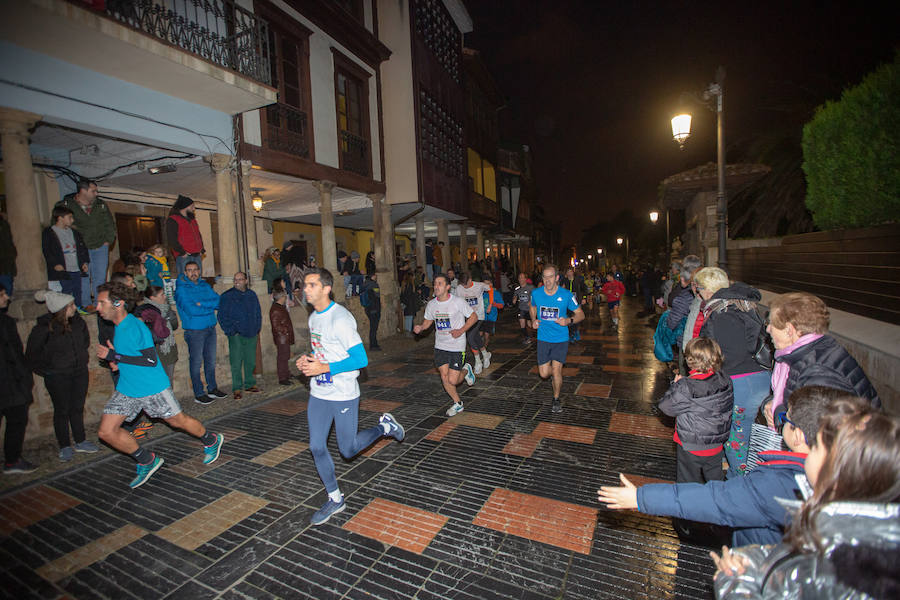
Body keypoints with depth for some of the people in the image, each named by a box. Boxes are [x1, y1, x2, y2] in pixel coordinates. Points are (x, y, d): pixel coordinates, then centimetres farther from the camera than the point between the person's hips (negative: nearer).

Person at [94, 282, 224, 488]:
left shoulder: (136, 327, -21)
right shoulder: (118, 327, 6)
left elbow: (151, 360, -23)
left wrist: (115, 357, -24)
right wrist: (115, 358, 5)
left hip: (153, 388, -8)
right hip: (126, 389, 8)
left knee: (178, 421, 6)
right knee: (106, 432, 1)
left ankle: (212, 441, 30)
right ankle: (147, 462, 16)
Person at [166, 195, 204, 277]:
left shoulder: (192, 220, 23)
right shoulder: (172, 220, -2)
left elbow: (198, 236, 26)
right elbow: (171, 239, -11)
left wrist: (202, 250, 13)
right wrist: (182, 252, -15)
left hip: (197, 256, 7)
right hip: (184, 257, -7)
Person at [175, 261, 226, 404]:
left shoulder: (205, 285, 11)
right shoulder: (181, 289, -6)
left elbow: (218, 300, -1)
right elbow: (191, 310, -18)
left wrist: (201, 304, -13)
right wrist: (210, 307, -8)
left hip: (210, 328, 5)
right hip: (194, 330, -5)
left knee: (211, 360, 13)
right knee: (196, 363, 1)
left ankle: (212, 389, 25)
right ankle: (199, 394, 11)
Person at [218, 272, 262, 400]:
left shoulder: (252, 295, 11)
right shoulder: (227, 296, -2)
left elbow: (258, 313, 18)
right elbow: (222, 316, -3)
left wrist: (257, 329, 11)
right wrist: (231, 331, -9)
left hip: (251, 335, 4)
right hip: (236, 336, -4)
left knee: (250, 361, 10)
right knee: (236, 363, -3)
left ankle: (250, 385, 22)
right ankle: (237, 389, 7)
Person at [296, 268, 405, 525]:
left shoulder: (340, 318, -20)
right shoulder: (313, 317, 7)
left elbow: (361, 359, -22)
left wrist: (324, 368, -24)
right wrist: (307, 359, 0)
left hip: (343, 395, -7)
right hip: (318, 394, 7)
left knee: (348, 450, 5)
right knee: (317, 447, 8)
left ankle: (384, 426, 30)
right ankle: (335, 499, 27)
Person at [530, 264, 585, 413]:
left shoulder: (566, 295, -11)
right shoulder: (536, 293, -6)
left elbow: (581, 314, -1)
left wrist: (569, 321, -21)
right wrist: (533, 320, 0)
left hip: (561, 339, -2)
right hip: (543, 338, 2)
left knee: (556, 371, -7)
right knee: (544, 373, 2)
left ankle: (556, 399, 20)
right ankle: (558, 373, 39)